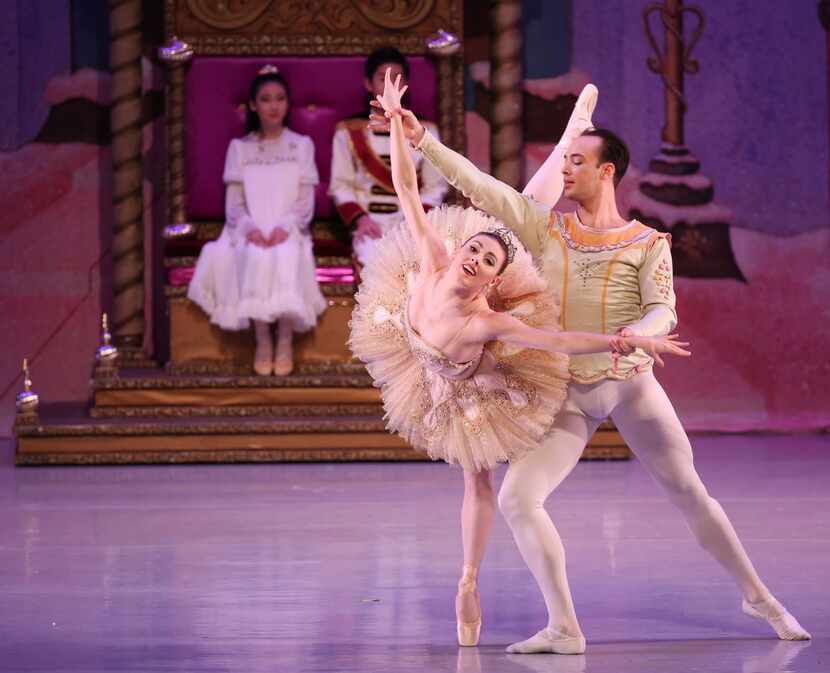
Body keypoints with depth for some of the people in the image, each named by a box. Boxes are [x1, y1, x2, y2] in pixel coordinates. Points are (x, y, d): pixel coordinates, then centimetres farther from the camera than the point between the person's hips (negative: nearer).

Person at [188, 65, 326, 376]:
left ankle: (285, 340, -30)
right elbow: (234, 203, 6)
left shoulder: (301, 145, 12)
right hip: (250, 231, 0)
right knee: (255, 256, -35)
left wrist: (285, 228, -15)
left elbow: (306, 202, 4)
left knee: (287, 257, -36)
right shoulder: (240, 148, 13)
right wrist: (251, 228, -15)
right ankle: (262, 340, -30)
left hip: (289, 231, 0)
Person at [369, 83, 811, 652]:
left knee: (689, 490, 5)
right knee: (517, 499, -14)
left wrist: (637, 332, -36)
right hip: (566, 394, 2)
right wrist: (421, 138, -4)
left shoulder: (647, 243, -3)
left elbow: (663, 310, -13)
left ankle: (758, 597, 23)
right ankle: (564, 629, -11)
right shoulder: (548, 228, 4)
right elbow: (479, 185, 1)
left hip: (632, 385, -2)